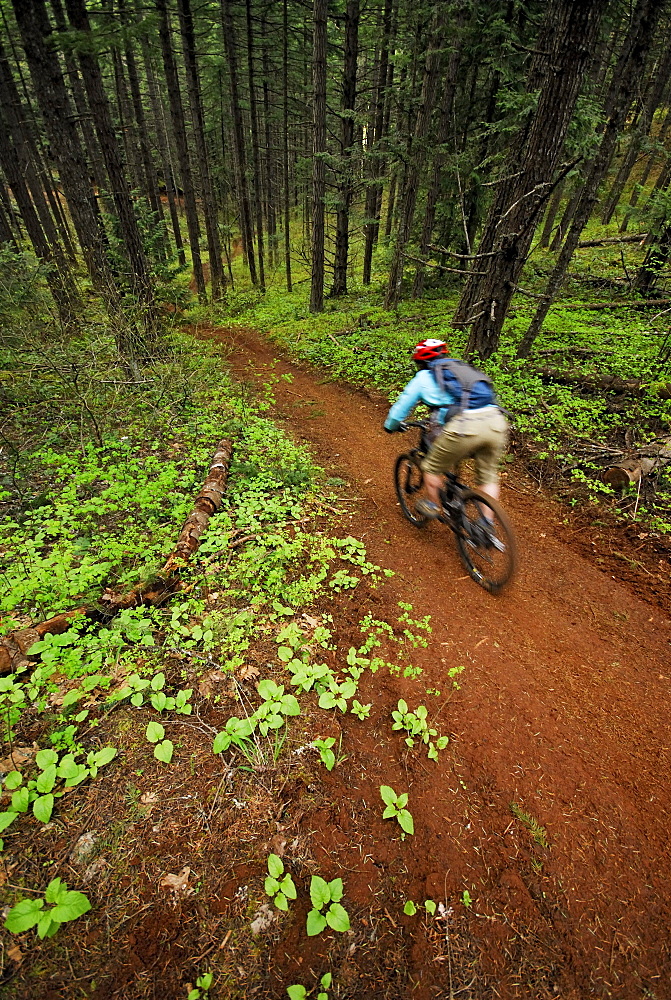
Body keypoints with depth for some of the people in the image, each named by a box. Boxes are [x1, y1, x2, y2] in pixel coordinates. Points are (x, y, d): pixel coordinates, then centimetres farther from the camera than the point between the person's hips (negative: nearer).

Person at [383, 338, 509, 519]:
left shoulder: (423, 377, 17)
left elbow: (402, 406, 25)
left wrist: (390, 426, 45)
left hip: (464, 427, -5)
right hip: (496, 422, 6)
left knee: (432, 468, 19)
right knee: (488, 477, 21)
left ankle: (432, 506, 35)